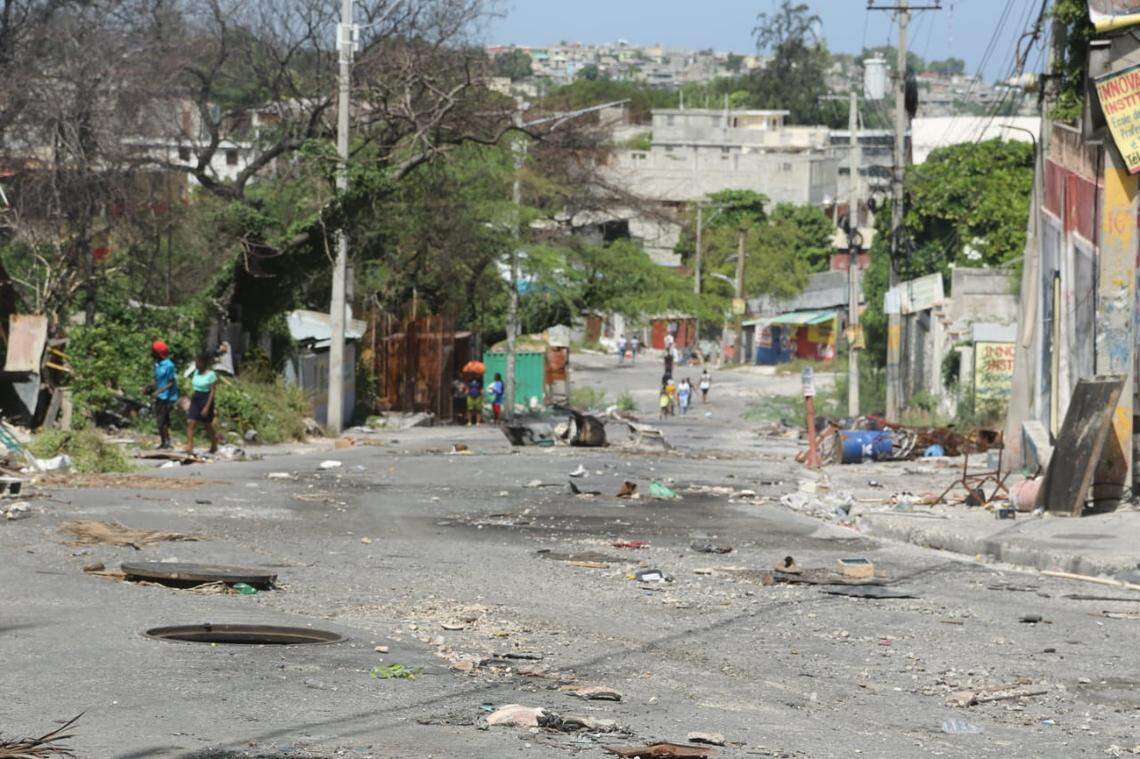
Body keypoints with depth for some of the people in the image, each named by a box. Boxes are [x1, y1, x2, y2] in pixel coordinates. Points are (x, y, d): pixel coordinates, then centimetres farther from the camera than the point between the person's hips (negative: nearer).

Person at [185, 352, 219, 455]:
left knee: (208, 425, 10)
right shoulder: (196, 372, 6)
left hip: (206, 400, -6)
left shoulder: (211, 375, -13)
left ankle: (214, 446, 31)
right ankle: (189, 446, -13)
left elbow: (213, 392, -14)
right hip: (195, 400, 6)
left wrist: (207, 407, -20)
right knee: (190, 423, -10)